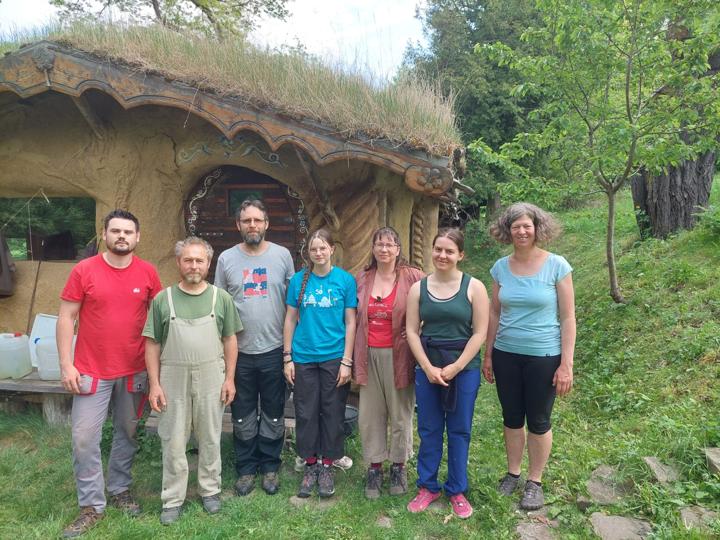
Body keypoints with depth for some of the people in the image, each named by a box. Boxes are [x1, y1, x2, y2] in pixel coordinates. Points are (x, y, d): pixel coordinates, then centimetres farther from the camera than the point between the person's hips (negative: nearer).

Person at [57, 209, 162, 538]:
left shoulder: (148, 273, -2)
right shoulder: (84, 270, -7)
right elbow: (66, 318, -4)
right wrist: (66, 365, -9)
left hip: (134, 371, 2)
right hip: (91, 371, -2)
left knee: (127, 433, 15)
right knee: (85, 439, 1)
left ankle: (120, 490, 33)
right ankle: (91, 505, 17)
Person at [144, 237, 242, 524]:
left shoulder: (221, 298, 0)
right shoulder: (163, 299, -1)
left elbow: (229, 340, 4)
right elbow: (152, 344, 1)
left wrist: (229, 378, 0)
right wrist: (154, 384, -3)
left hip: (211, 379, 1)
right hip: (173, 380, 0)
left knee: (210, 439, 13)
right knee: (173, 443, 9)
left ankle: (210, 490, 30)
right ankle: (172, 499, 24)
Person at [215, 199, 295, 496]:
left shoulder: (282, 255, -1)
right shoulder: (226, 259, 0)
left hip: (274, 350, 0)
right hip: (239, 350, 1)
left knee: (273, 415, 12)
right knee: (243, 416, 12)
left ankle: (270, 467, 29)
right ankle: (246, 469, 29)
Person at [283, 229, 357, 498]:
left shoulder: (345, 280, -3)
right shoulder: (298, 280, 1)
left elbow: (350, 323, -1)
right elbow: (290, 319, 5)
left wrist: (346, 361, -5)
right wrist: (287, 357, 2)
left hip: (334, 358, -1)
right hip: (304, 358, 1)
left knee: (332, 413, 8)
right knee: (306, 413, 9)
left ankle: (327, 466, 25)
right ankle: (310, 465, 26)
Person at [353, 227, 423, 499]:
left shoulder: (413, 277, -6)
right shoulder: (361, 278, 6)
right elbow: (354, 316, 12)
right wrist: (351, 357, 8)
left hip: (398, 356, -3)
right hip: (368, 356, 3)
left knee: (401, 414, 9)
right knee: (370, 414, 9)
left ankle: (398, 466, 29)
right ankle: (374, 467, 26)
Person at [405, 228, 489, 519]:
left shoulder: (474, 287, -4)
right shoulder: (418, 288, 2)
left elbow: (479, 333, -7)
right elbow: (412, 331, 1)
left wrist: (455, 367, -11)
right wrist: (428, 367, -8)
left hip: (464, 368, -2)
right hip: (427, 368, 2)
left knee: (459, 431, 9)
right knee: (428, 429, 10)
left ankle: (457, 490, 26)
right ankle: (427, 487, 27)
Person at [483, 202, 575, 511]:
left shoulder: (557, 266, -9)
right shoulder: (501, 268, 1)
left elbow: (568, 318, -7)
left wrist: (566, 364, -10)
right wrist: (488, 355, 9)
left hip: (544, 356, -3)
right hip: (506, 355, 3)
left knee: (538, 421, 10)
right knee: (511, 417, 15)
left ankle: (535, 482, 27)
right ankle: (512, 473, 34)